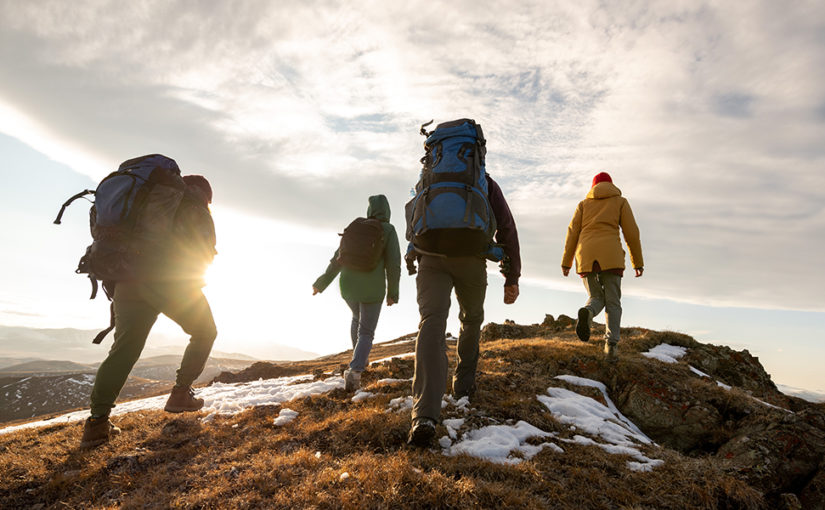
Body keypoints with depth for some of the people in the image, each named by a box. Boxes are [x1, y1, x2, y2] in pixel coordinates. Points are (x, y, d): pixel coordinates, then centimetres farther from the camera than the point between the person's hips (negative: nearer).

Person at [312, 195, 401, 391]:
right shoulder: (388, 230, -3)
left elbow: (339, 258, 6)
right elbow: (393, 262, -10)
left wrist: (321, 283, 13)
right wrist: (392, 293, 0)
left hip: (348, 285, 4)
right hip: (372, 288, -4)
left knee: (357, 317, 32)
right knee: (366, 333, 5)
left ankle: (360, 358, 40)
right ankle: (354, 371, -17)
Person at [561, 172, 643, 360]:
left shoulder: (584, 203, 21)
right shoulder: (620, 201, 17)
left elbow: (573, 232, 10)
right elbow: (631, 232, 8)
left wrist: (566, 262, 8)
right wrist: (638, 262, 12)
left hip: (586, 256, 2)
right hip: (610, 255, -2)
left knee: (596, 299, 12)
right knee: (612, 302, 4)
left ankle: (587, 313, -24)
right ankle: (611, 344, -14)